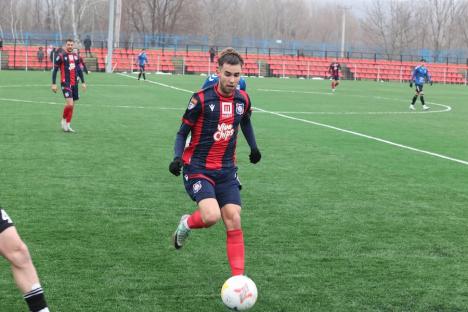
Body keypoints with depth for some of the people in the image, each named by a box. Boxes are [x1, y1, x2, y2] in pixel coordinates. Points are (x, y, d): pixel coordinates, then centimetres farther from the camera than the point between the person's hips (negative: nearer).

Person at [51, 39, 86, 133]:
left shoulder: (76, 56, 11)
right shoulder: (60, 56, -5)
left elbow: (79, 70, 19)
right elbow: (55, 70, -4)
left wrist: (83, 82, 14)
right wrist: (53, 84, -8)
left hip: (75, 84, 6)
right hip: (65, 83, -6)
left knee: (72, 105, 8)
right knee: (69, 104, -18)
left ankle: (67, 125, 17)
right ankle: (64, 120, 7)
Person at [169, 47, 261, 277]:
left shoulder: (242, 99, 2)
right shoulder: (201, 99, -13)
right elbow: (182, 132, -6)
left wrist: (253, 147, 23)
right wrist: (177, 157, -21)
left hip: (226, 170, 5)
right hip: (198, 168, -5)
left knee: (233, 220, -6)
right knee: (211, 216, -24)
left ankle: (238, 277, -2)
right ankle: (187, 224, 12)